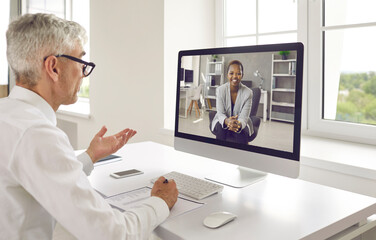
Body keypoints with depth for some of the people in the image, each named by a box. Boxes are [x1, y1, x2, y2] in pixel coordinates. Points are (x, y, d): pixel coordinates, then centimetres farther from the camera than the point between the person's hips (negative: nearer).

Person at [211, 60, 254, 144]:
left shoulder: (248, 93, -14)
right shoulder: (220, 90, -12)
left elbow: (244, 117, -19)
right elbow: (220, 113, -16)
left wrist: (239, 124, -45)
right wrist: (227, 121, -42)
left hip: (241, 123, 0)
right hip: (223, 121, 0)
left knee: (242, 132, -31)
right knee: (221, 128, -32)